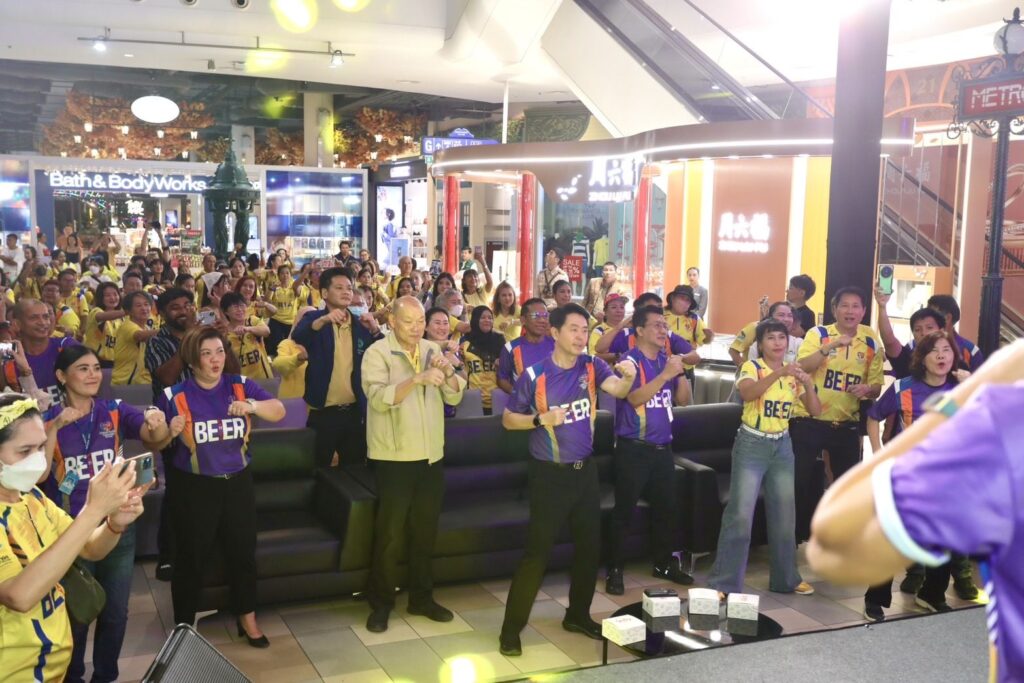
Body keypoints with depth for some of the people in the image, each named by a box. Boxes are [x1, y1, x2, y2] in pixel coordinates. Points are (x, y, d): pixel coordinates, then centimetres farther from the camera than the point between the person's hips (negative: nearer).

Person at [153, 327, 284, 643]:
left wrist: (253, 406, -27)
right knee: (191, 558, 8)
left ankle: (247, 619, 30)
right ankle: (184, 627, 26)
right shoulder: (173, 396, -8)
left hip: (237, 483, 3)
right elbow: (155, 444, -2)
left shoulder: (241, 386, -1)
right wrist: (171, 433, -24)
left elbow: (279, 412, -8)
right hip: (192, 488, -2)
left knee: (243, 552, 12)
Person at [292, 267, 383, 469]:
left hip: (355, 412, 3)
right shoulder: (314, 319, -2)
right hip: (323, 413, -3)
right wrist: (323, 320, -39)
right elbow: (297, 338, -23)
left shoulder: (361, 325, 6)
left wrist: (375, 330, -15)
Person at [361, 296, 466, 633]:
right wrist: (417, 379, -36)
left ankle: (422, 598, 29)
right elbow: (379, 398, -25)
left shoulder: (432, 349, 8)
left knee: (425, 532, 15)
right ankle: (380, 603, 16)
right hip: (394, 458, -5)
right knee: (390, 535, 2)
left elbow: (455, 396, 2)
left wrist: (447, 372, -18)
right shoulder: (377, 352, -10)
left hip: (431, 456, 5)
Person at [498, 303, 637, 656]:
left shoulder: (591, 365, -3)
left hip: (585, 469, 5)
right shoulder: (535, 375, -13)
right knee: (537, 551, -5)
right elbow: (508, 419, -6)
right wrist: (541, 419, -22)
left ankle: (578, 615, 33)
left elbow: (617, 389, -21)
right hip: (550, 474, -5)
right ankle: (511, 628, 6)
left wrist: (628, 376, -42)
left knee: (589, 546, 14)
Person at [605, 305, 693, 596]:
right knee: (624, 510, -2)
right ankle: (614, 570, 7)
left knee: (666, 507, 13)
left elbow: (683, 400, 9)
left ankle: (664, 564, 27)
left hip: (662, 447, 6)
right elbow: (635, 398, -24)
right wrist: (665, 374, -29)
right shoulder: (629, 361, -10)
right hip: (633, 448, -6)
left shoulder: (667, 359, 8)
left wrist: (680, 373, -8)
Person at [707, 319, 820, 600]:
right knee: (740, 514, -9)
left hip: (782, 446, 5)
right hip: (751, 445, -5)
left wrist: (808, 384, -16)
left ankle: (786, 578, 25)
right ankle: (724, 582, -1)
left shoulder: (794, 372, 6)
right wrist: (779, 373, -38)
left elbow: (815, 411, 1)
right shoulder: (751, 367, -8)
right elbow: (747, 393, -30)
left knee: (784, 514, 10)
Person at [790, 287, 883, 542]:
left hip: (847, 425, 3)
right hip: (809, 420, -3)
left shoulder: (871, 344, 4)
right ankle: (795, 535, 18)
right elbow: (801, 367, -21)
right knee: (801, 480, 2)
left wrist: (867, 389, -14)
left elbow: (876, 386, 8)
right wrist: (831, 346, -32)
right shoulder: (818, 334, -6)